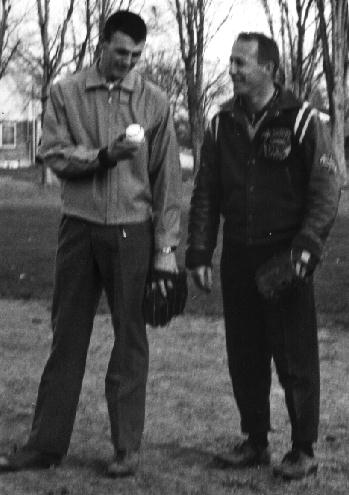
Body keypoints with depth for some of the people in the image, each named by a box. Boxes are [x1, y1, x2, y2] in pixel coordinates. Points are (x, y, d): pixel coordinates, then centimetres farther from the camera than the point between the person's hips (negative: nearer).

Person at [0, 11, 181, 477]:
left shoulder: (154, 102, 1)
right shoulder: (66, 94, 4)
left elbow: (167, 179, 1)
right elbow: (53, 154, -4)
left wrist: (166, 247, -3)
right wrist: (103, 155, -20)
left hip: (132, 231, -1)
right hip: (79, 226, 1)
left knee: (131, 340, 3)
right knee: (67, 337, 7)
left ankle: (127, 446, 11)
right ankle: (46, 443, 13)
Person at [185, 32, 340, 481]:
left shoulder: (301, 119, -6)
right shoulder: (222, 124, 8)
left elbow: (325, 190, -7)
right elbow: (205, 194, 10)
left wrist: (307, 244, -18)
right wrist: (198, 253, 3)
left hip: (285, 256, -4)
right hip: (238, 258, 5)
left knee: (296, 359, -1)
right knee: (244, 357, 10)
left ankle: (303, 451, 9)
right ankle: (255, 442, 22)